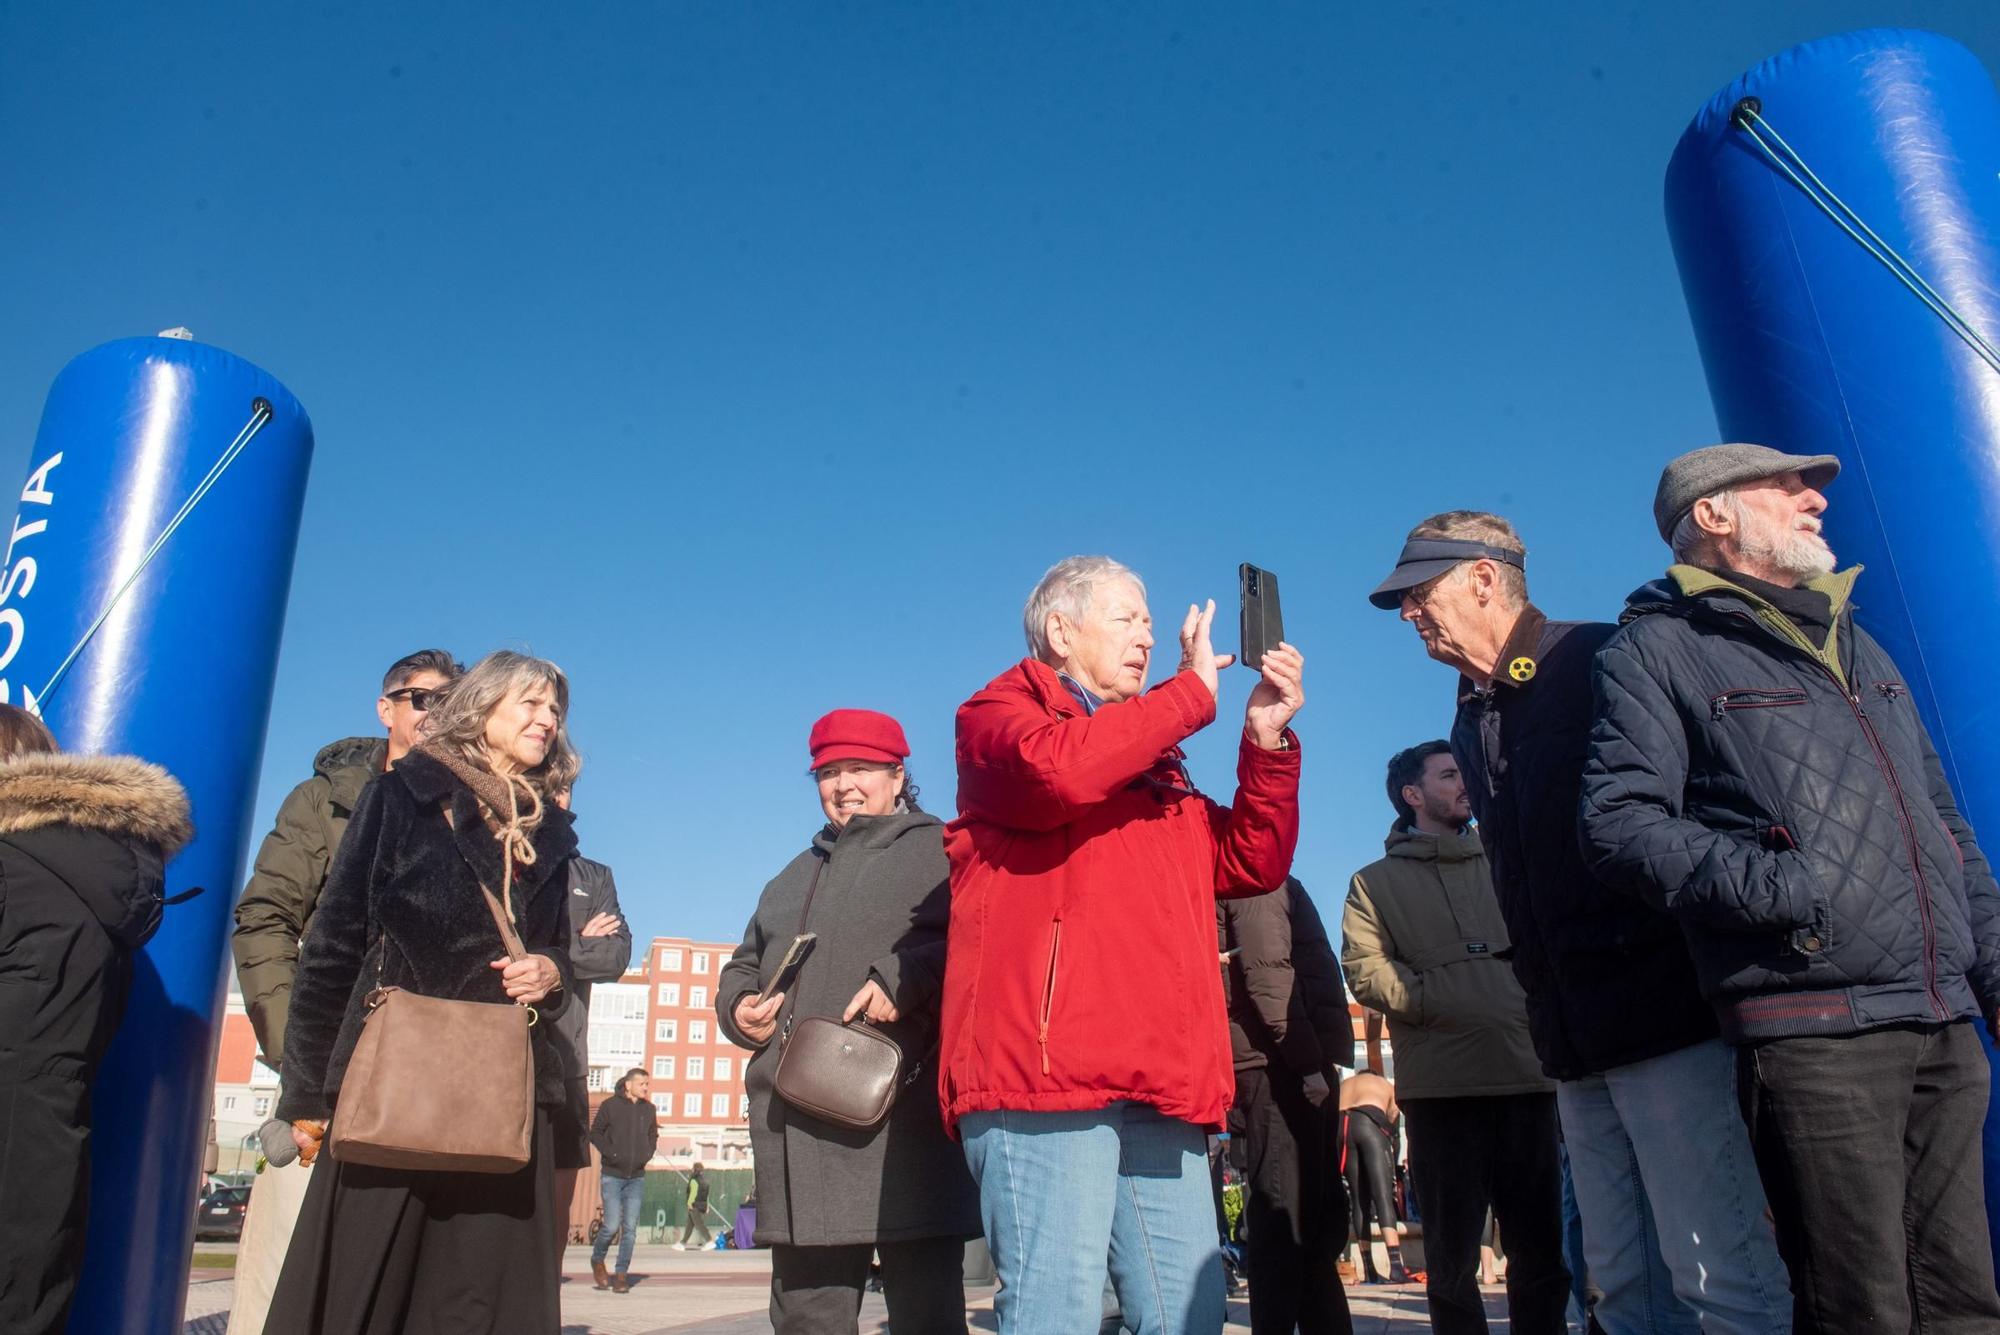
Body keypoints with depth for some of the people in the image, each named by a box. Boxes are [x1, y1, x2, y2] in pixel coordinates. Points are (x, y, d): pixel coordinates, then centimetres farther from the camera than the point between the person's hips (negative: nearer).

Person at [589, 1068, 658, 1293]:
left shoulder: (649, 1109, 7)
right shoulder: (610, 1105, -5)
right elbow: (595, 1133, 0)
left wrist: (646, 1155, 2)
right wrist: (611, 1153, -11)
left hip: (637, 1177, 3)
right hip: (612, 1175, -3)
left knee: (630, 1228, 1)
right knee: (612, 1225, -6)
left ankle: (622, 1274, 11)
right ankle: (597, 1260, 22)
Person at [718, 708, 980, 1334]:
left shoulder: (939, 851, 6)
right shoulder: (795, 876, 28)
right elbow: (744, 966, 34)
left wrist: (908, 977, -22)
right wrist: (737, 1006, 11)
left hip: (904, 1124, -6)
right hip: (799, 1135, 7)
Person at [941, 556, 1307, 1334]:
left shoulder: (1154, 762, 26)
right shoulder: (999, 716, 6)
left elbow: (1252, 866, 20)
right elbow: (1061, 770, -19)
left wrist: (1267, 741, 7)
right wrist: (1194, 692, -5)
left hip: (1160, 1090, 7)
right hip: (1046, 1072, -7)